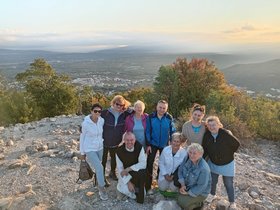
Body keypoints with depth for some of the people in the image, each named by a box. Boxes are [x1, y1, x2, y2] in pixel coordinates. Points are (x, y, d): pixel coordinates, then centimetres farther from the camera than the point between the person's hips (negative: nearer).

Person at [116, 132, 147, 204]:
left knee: (142, 172, -34)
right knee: (126, 190, -23)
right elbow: (120, 169, -11)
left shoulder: (139, 147, -15)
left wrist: (128, 169, -25)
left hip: (138, 172, 0)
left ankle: (140, 197, -12)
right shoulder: (119, 151, -14)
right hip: (126, 175, 1)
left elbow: (143, 164, -19)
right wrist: (128, 182, -19)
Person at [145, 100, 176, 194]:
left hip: (164, 145, 2)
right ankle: (148, 186, 7)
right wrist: (148, 145, -9)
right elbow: (147, 131, -7)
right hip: (153, 144, -1)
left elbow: (172, 132, -2)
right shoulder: (151, 117, -11)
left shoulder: (169, 118, -9)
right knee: (149, 163, -2)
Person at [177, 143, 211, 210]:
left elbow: (201, 186, -25)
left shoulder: (204, 169, -32)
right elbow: (180, 171, -2)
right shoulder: (187, 158, -14)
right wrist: (182, 184, -13)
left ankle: (198, 203, 9)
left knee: (181, 201, -19)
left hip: (200, 192, -7)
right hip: (187, 186, 7)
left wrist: (188, 193, -18)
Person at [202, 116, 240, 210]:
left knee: (228, 184, 8)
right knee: (212, 181, 20)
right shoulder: (207, 135, -17)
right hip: (213, 163, 3)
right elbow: (205, 149, -4)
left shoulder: (226, 134, -28)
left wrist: (228, 154, -6)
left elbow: (237, 144, -14)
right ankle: (212, 194, 48)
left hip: (227, 164, -3)